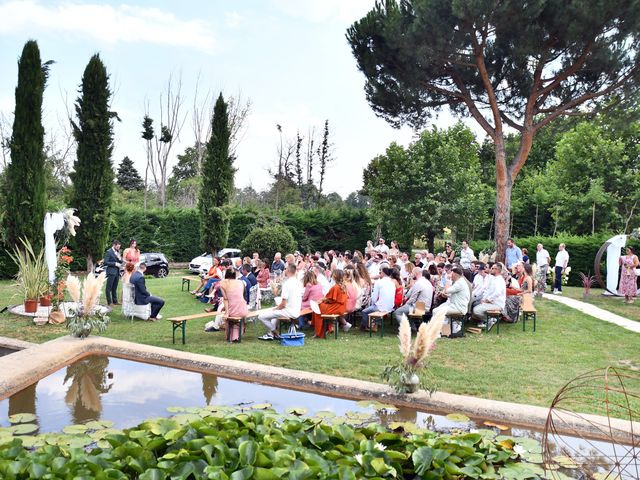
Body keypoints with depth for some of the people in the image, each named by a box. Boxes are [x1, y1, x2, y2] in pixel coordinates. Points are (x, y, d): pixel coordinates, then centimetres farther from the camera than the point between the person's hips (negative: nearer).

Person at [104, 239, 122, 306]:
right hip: (111, 272, -7)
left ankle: (115, 301, 16)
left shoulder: (118, 252, 16)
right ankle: (109, 302, 0)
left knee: (114, 288, 12)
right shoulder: (108, 252, -7)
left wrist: (119, 259, -3)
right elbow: (106, 262, -13)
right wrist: (115, 264, -16)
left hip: (117, 272, 7)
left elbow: (121, 262, 19)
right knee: (109, 288, -2)